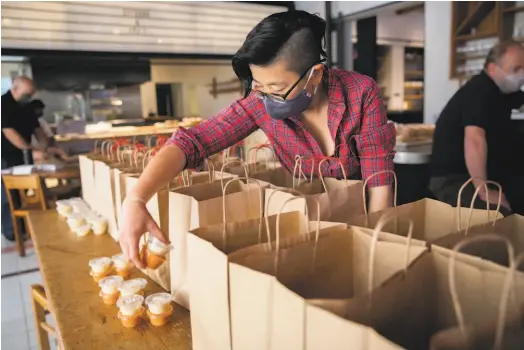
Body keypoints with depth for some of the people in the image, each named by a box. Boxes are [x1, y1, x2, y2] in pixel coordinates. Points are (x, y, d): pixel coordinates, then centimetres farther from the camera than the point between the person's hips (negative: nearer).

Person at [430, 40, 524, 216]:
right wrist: (483, 191, -34)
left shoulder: (502, 91, 11)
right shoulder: (479, 91, -19)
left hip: (484, 174, 10)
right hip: (453, 178, -10)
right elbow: (474, 139, -33)